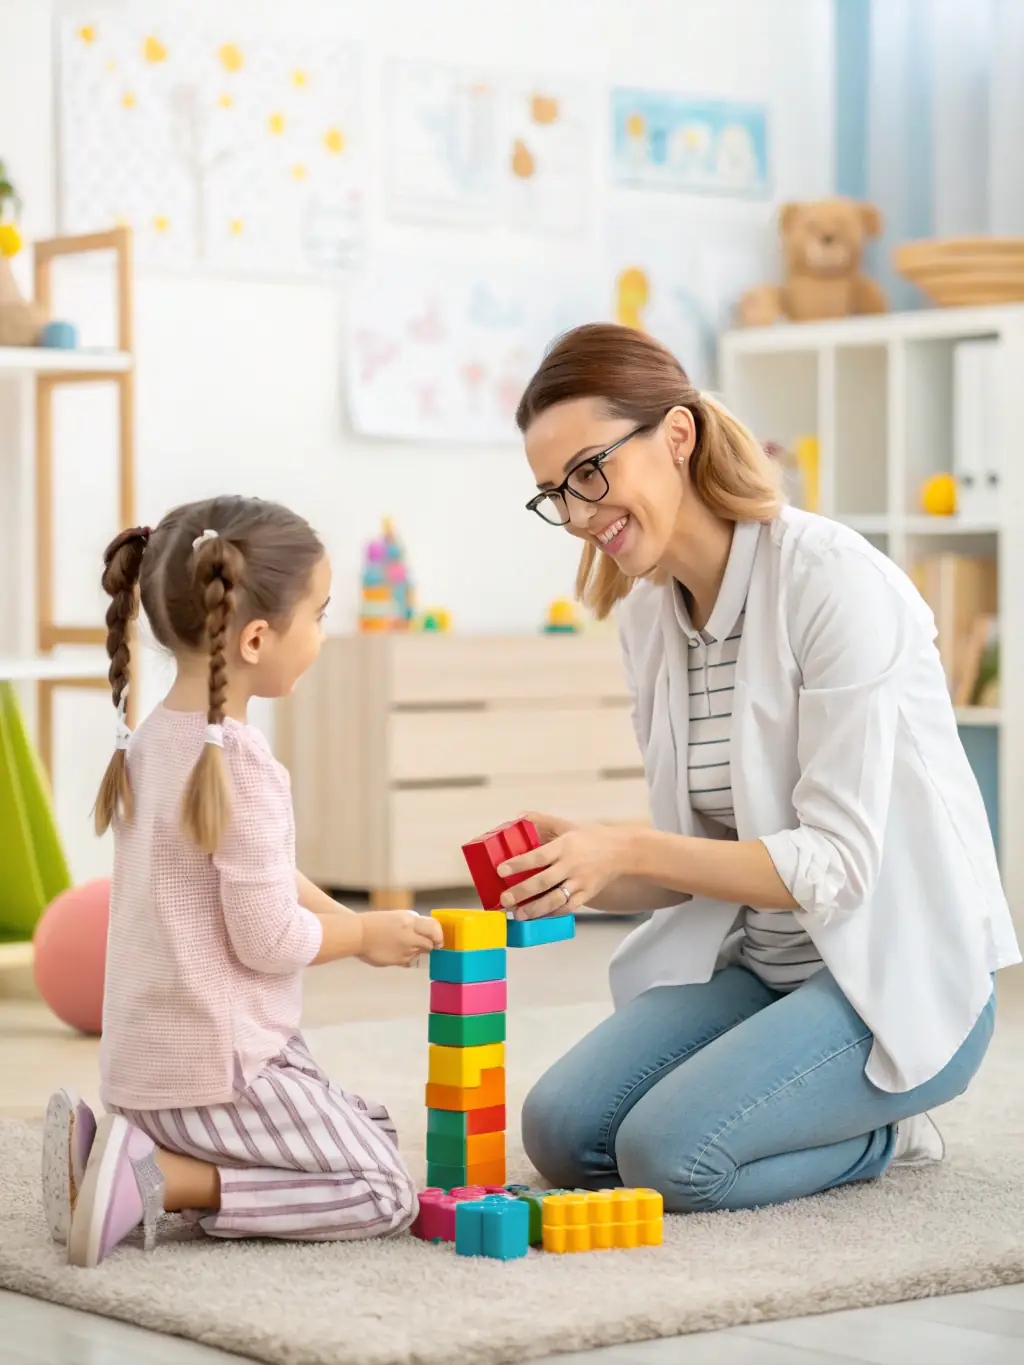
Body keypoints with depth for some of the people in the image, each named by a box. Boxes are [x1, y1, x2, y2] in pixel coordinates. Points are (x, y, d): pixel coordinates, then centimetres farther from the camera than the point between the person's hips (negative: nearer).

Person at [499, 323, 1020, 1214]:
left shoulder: (832, 581, -18)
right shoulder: (647, 608, 5)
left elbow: (836, 863, -21)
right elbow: (695, 862, 8)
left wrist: (629, 850, -27)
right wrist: (580, 868, -12)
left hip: (897, 974, -7)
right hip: (755, 963, 8)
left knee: (669, 1151, -25)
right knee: (561, 1133, -11)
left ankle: (884, 1132, 4)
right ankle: (837, 1109, 11)